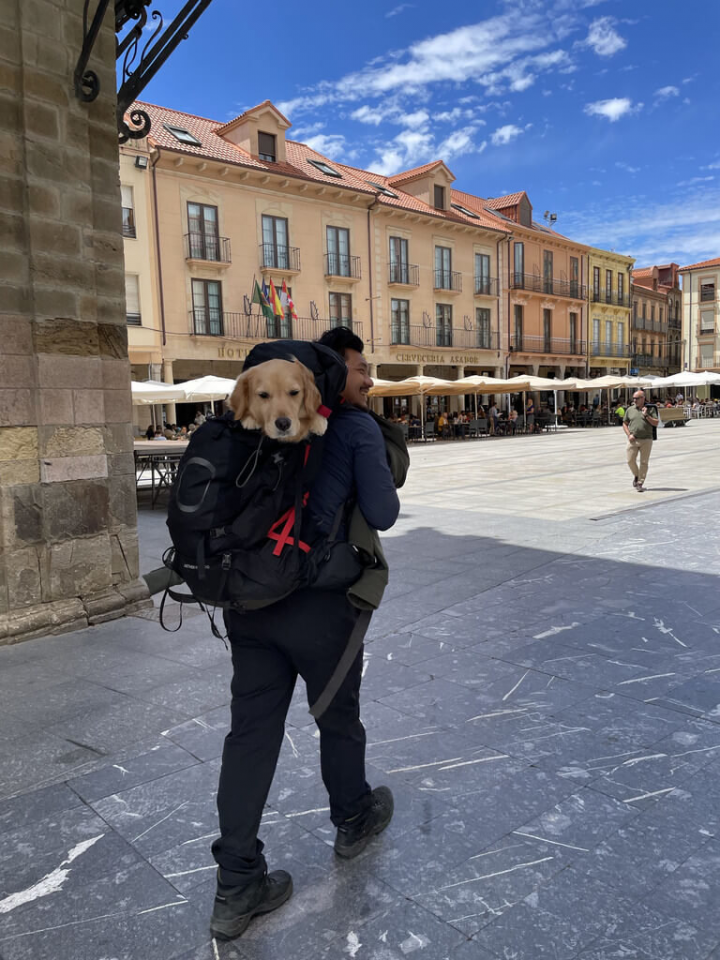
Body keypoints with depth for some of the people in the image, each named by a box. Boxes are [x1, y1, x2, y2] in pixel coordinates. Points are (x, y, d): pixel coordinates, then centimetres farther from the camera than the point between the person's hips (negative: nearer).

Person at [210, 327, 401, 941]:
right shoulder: (359, 427, -6)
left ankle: (237, 887, 18)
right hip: (317, 601, -5)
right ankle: (354, 822, 43)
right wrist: (387, 484, 9)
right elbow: (381, 515, -11)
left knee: (251, 731, 9)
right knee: (338, 717, 18)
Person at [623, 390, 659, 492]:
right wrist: (629, 435, -2)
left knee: (644, 462, 0)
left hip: (646, 440, -1)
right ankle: (636, 475, 26)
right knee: (630, 461, -2)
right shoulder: (630, 409, 8)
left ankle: (640, 483, 7)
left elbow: (656, 423, -1)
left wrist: (646, 415, -13)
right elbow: (625, 423, 12)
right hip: (633, 440, 2)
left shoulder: (650, 409, 3)